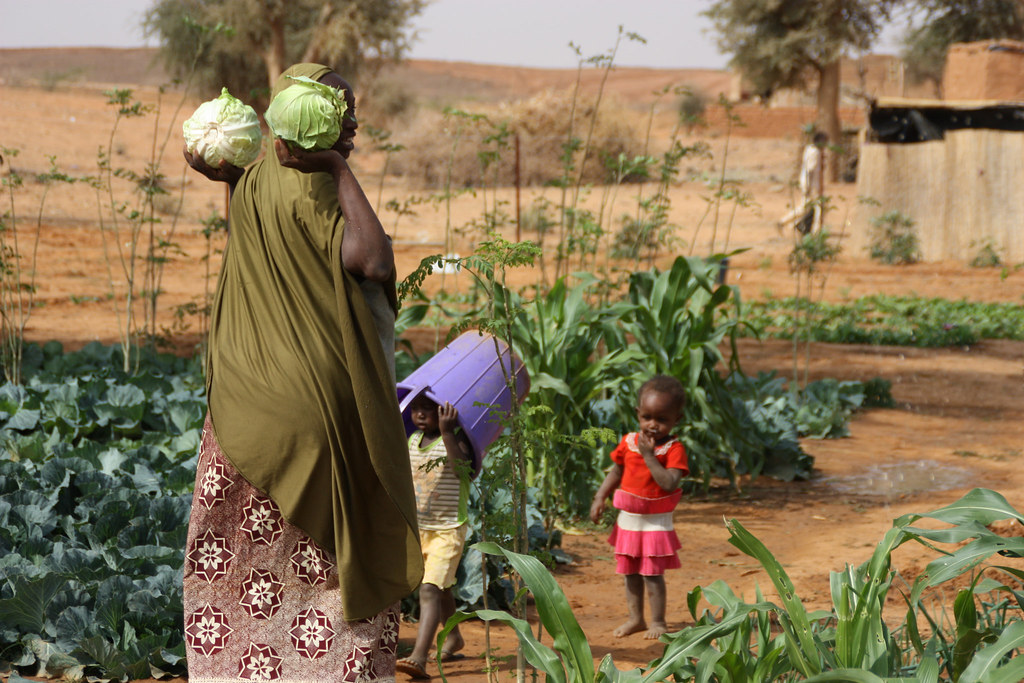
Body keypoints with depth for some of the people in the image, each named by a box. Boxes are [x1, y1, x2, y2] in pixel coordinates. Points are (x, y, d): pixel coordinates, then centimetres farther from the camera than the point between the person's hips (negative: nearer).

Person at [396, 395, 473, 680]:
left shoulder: (455, 438, -13)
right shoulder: (412, 440, 7)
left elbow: (461, 468, -32)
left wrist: (447, 432, -40)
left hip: (448, 530, -7)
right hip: (418, 528, 7)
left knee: (430, 589, -19)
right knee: (441, 589, 22)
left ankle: (418, 657, -28)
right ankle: (454, 638, 44)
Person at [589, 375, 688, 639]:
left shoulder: (673, 449, -15)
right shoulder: (628, 442, 0)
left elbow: (669, 483, -26)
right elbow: (616, 472, 12)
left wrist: (649, 455, -26)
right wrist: (600, 498, 2)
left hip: (656, 523, -5)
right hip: (628, 520, 5)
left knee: (652, 573, -3)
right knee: (630, 573, 13)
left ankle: (658, 621, 9)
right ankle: (635, 618, 24)